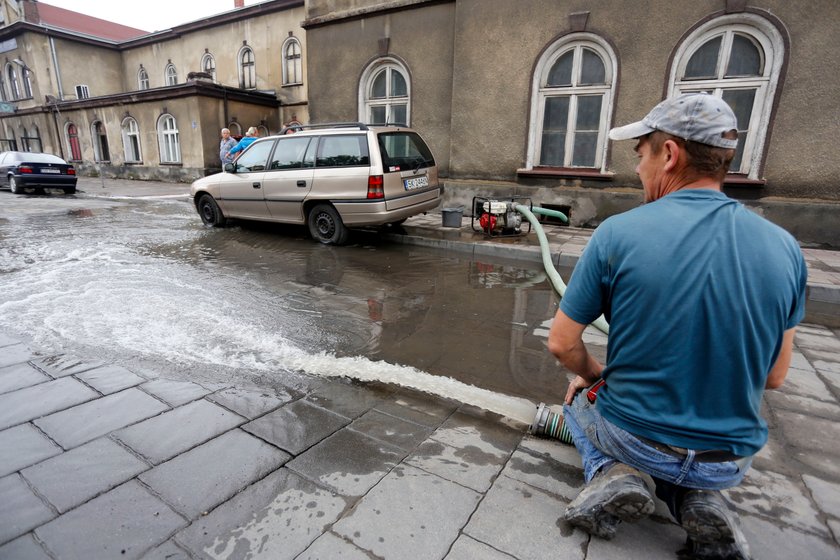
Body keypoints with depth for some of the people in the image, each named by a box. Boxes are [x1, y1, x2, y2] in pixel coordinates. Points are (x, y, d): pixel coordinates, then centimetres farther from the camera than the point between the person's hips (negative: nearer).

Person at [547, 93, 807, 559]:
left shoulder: (618, 233, -21)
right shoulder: (784, 247, -9)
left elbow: (561, 343, -13)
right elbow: (773, 377, 2)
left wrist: (594, 376, 9)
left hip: (632, 437, -3)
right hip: (730, 461, 4)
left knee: (579, 403, 31)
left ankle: (609, 475, 3)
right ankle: (699, 502, 8)